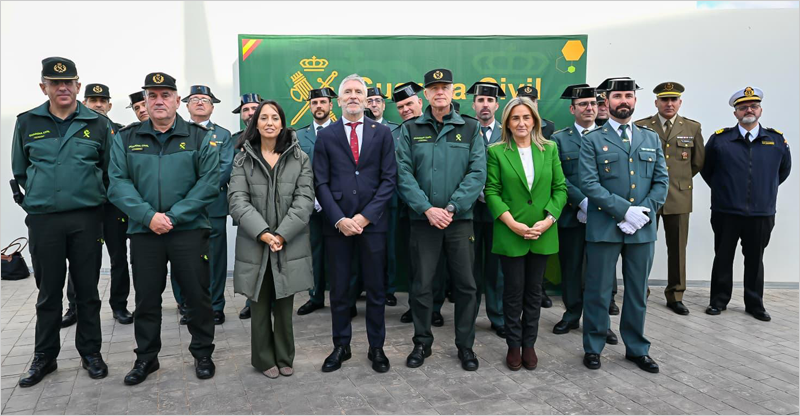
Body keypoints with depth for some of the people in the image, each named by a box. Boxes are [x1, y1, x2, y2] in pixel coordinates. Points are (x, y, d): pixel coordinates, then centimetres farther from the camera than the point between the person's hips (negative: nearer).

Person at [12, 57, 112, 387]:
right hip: (43, 220, 1)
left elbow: (110, 170, 8)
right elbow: (20, 171, 14)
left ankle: (90, 352, 20)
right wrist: (39, 197, 10)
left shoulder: (98, 124, 3)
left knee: (87, 290, 7)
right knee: (48, 292, 10)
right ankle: (44, 356, 23)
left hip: (86, 219, -1)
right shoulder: (27, 123, 6)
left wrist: (91, 196, 4)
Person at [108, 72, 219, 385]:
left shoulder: (200, 138, 1)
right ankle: (146, 357, 28)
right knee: (146, 298, 11)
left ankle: (202, 353, 23)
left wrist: (173, 216, -14)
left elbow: (209, 183, -7)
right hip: (144, 231, 2)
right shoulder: (126, 138, 7)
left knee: (197, 295, 5)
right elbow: (118, 183, -1)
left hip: (189, 230, -2)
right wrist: (149, 216, -14)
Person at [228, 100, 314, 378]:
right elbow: (237, 200, -5)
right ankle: (264, 359, 24)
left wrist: (282, 234, -14)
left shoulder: (299, 159, 4)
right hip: (254, 245, 0)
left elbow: (304, 200, -4)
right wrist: (262, 233, -17)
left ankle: (284, 357, 25)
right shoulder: (243, 159, 5)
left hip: (290, 245, 0)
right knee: (260, 306, 7)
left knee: (284, 306, 8)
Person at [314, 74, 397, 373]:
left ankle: (376, 348, 22)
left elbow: (389, 179, -1)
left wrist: (365, 216, -10)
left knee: (376, 289, 8)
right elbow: (321, 183, 1)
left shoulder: (382, 133, 5)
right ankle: (341, 346, 24)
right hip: (337, 223, 1)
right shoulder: (326, 136, 6)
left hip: (372, 222, 0)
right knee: (339, 289, 9)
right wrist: (340, 219, -11)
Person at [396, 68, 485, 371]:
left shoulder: (470, 128, 4)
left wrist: (451, 207, -14)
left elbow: (477, 173, -4)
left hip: (460, 219, 0)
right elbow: (404, 174, -3)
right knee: (422, 285, 6)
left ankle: (465, 345, 22)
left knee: (465, 285, 6)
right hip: (423, 219, 0)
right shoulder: (410, 130, 4)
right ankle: (422, 343, 24)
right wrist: (427, 209, -14)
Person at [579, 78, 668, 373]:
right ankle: (593, 347, 19)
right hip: (604, 227, -3)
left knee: (638, 291, 13)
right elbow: (589, 183, -10)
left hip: (643, 228, 4)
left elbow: (661, 180, 8)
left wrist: (644, 212, -8)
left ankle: (637, 348, 27)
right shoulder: (592, 140, 0)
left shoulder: (651, 138, 13)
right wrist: (625, 211, -17)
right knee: (598, 291, 4)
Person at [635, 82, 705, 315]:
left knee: (677, 248, 5)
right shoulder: (641, 127, 1)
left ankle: (675, 296, 16)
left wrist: (680, 179, 14)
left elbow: (698, 161, 16)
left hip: (678, 197, 2)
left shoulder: (693, 128, 8)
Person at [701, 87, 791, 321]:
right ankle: (719, 301, 19)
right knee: (723, 258, 8)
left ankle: (754, 304, 22)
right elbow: (706, 169, 10)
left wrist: (765, 189, 15)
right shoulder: (719, 139, -2)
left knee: (755, 260, 11)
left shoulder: (777, 140, 4)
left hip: (762, 214, 2)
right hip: (726, 212, -1)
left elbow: (784, 170, 18)